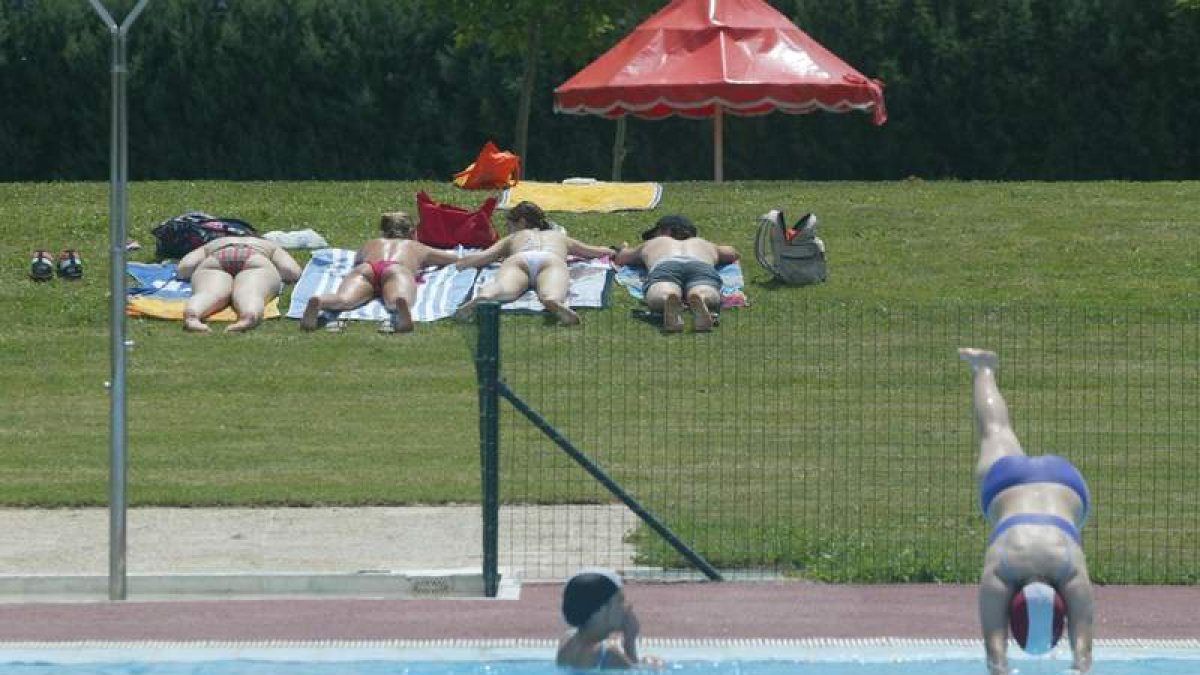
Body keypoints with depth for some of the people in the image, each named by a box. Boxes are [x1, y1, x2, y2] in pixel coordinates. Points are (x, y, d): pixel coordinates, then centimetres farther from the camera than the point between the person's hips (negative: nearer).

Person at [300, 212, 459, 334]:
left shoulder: (370, 245, 43)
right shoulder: (416, 247, 40)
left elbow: (357, 260, 65)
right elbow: (453, 257, 53)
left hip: (365, 268, 2)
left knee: (343, 300, -29)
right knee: (396, 302, -35)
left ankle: (318, 302, -63)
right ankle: (401, 304, -73)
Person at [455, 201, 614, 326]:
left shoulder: (513, 238, 39)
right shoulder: (559, 236, 45)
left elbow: (482, 257, 23)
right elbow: (603, 251, 55)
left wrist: (458, 263, 38)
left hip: (517, 260, 0)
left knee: (505, 288, -33)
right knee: (551, 293, -34)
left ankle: (482, 299, -68)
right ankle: (554, 302, -71)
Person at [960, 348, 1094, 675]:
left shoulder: (1074, 577, -46)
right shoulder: (996, 577, -46)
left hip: (1063, 485, -2)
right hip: (1005, 484, 2)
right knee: (995, 430, 34)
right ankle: (983, 369, 65)